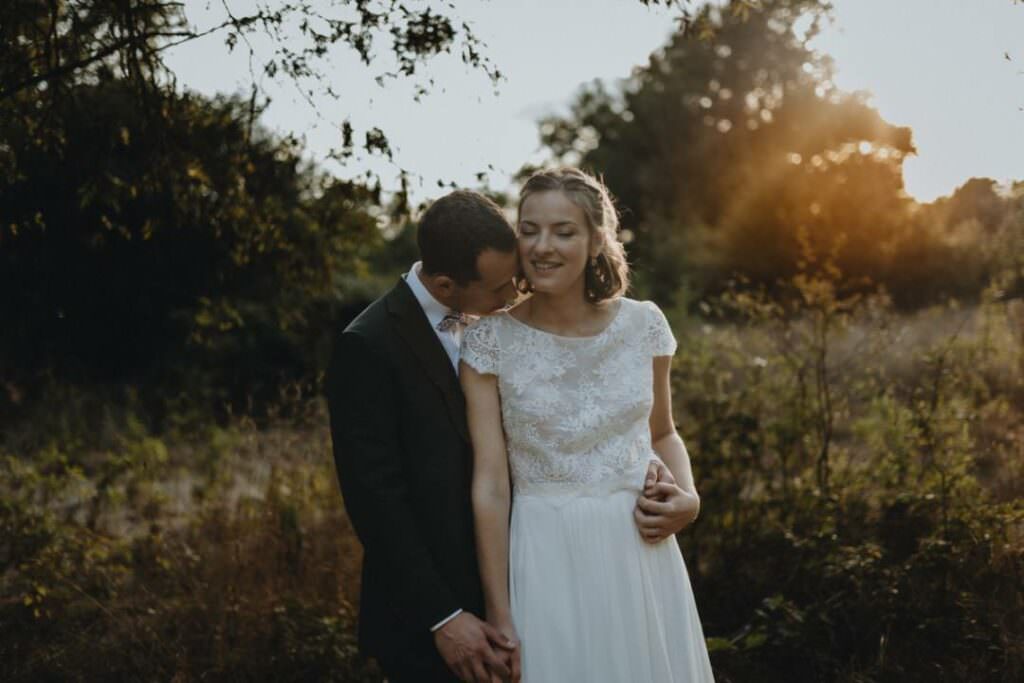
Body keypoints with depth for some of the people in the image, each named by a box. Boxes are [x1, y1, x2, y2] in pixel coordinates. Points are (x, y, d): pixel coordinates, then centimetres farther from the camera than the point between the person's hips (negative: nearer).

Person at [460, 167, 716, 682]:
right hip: (545, 560, -2)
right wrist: (498, 615, -10)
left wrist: (688, 498, -6)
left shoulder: (643, 324, -2)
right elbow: (490, 484, -9)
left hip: (640, 552, 3)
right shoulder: (490, 341, -9)